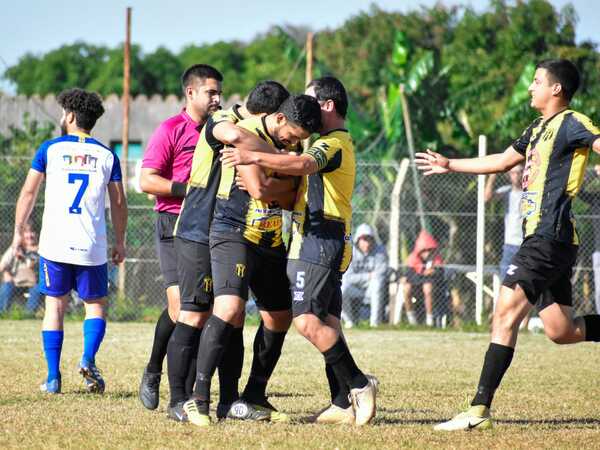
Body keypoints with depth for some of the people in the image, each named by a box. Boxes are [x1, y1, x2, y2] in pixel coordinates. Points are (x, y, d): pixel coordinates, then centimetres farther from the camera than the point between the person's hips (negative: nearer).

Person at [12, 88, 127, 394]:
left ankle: (53, 376, 2)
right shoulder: (107, 155, 5)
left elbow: (28, 192, 3)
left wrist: (18, 232, 12)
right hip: (92, 247, 0)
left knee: (55, 305, 8)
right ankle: (88, 358, -13)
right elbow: (118, 203, 6)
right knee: (95, 305, 12)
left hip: (54, 243, 0)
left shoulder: (50, 148, 3)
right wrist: (120, 242, 16)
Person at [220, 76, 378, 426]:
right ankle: (345, 404, 5)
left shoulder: (334, 143, -10)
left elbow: (302, 164, -31)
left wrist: (254, 157, -37)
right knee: (327, 323, 7)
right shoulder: (335, 143, 25)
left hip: (318, 241, -11)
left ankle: (358, 384, -15)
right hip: (330, 243, 11)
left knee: (308, 321, -17)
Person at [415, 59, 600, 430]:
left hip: (550, 238, -10)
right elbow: (502, 161, 37)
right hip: (540, 237, 10)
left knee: (506, 314, -15)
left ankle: (480, 409, -18)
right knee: (561, 330, 9)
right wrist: (450, 165, 45)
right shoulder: (538, 130, 22)